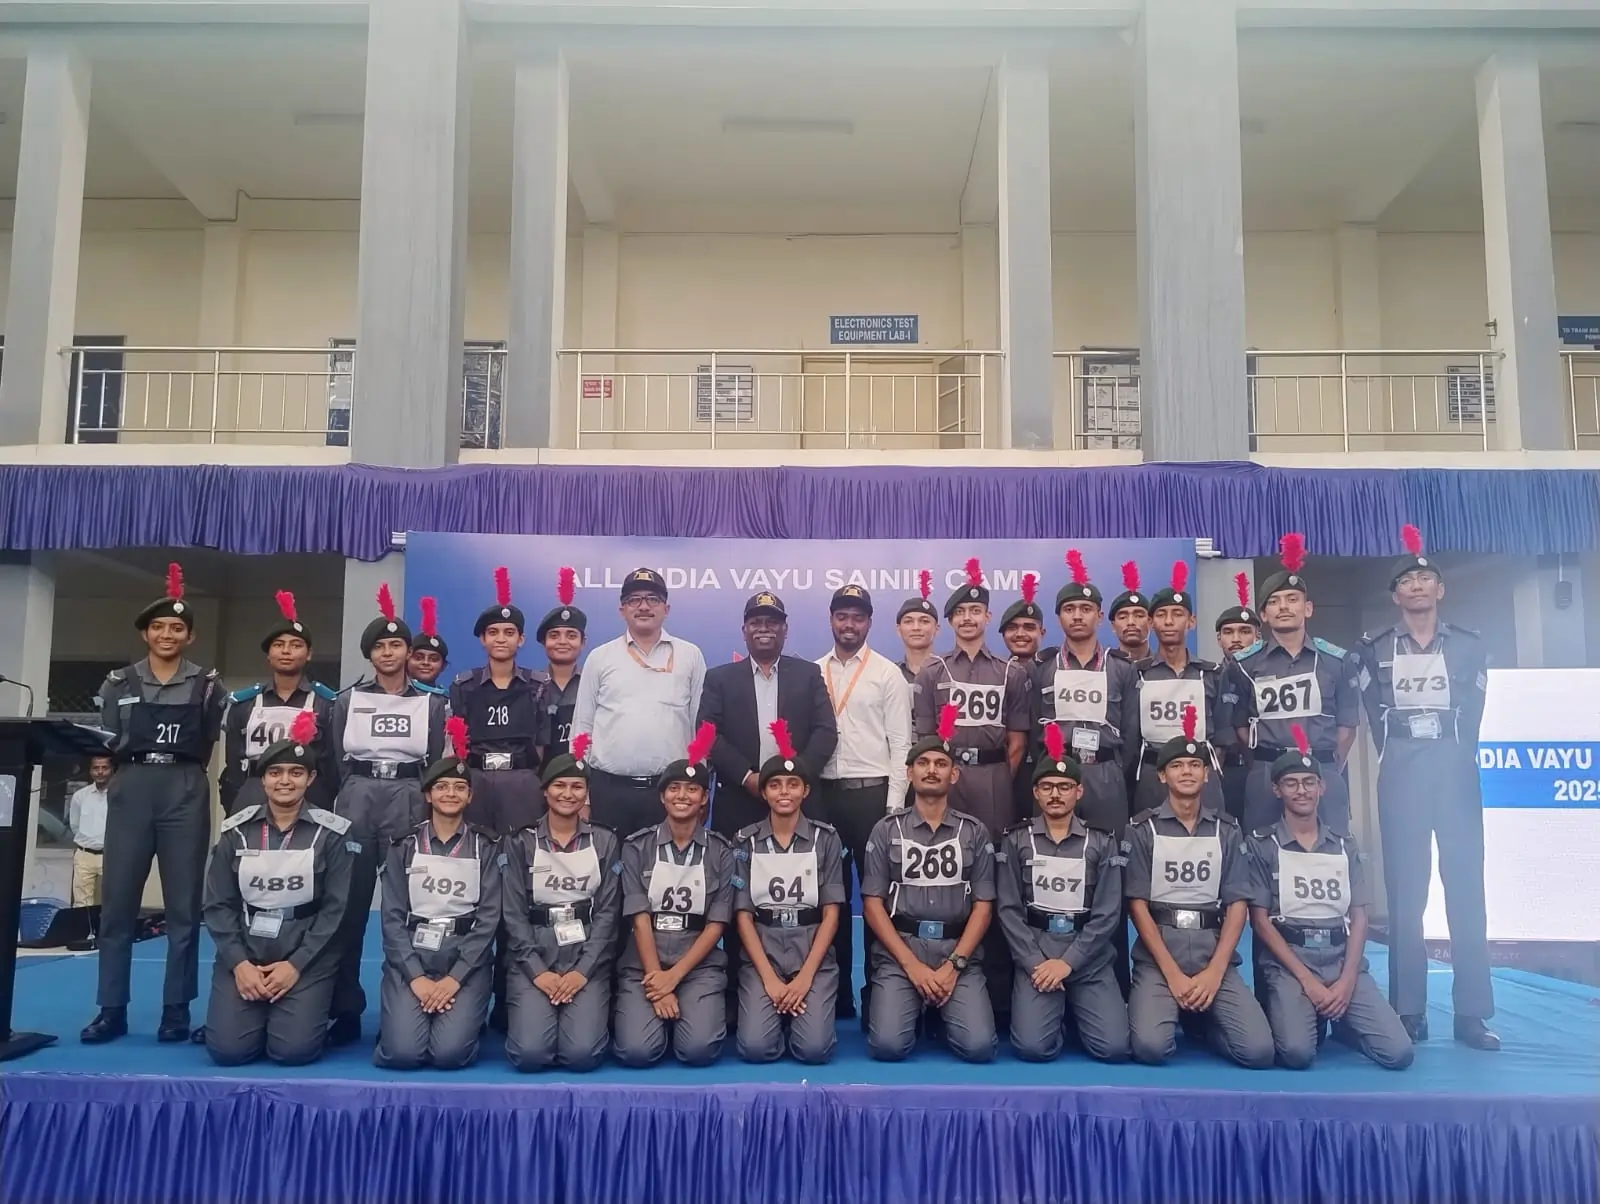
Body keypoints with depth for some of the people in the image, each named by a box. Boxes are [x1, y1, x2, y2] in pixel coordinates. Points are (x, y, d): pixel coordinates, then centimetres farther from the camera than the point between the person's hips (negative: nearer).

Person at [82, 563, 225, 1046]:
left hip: (185, 793, -1)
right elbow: (107, 741, 8)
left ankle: (177, 1009, 7)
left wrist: (180, 770, -3)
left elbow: (208, 745, 6)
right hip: (130, 791, 1)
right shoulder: (119, 683, 10)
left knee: (183, 904, 0)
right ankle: (112, 1009, 9)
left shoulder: (206, 684, 7)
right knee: (117, 900, 1)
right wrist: (134, 767, -4)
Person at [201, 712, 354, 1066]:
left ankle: (308, 1011, 17)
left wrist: (296, 964, -13)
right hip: (244, 953, 2)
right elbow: (218, 904, 2)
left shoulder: (332, 833, -4)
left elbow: (336, 907, -6)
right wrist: (238, 962, -10)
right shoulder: (237, 830, 2)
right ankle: (262, 1013, 19)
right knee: (227, 1049, -14)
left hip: (307, 957, -2)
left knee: (294, 1050, -17)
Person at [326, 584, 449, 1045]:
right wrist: (355, 797, -1)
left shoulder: (432, 702, 8)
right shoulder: (348, 700, 11)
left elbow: (437, 761, 5)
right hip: (357, 800, 1)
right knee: (349, 902, -2)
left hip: (409, 800, -1)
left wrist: (427, 807, -4)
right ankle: (346, 1008, 4)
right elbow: (339, 760, 9)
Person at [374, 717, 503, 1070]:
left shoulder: (485, 846, 4)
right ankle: (403, 1016, 13)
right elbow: (392, 917, 0)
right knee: (401, 1052, -20)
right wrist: (416, 977, -13)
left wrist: (455, 978, -14)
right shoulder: (405, 845, 6)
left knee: (450, 1052, -21)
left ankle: (466, 1017, 12)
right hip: (410, 956, 1)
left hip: (466, 959, -1)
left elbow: (489, 917, -3)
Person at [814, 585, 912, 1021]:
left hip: (872, 791, -3)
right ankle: (836, 990, 19)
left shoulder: (888, 673, 0)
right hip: (824, 792, 3)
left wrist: (895, 805, -9)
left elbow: (900, 743, -3)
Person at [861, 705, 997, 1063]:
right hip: (899, 952, -1)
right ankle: (916, 1007, 14)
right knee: (888, 1045, -20)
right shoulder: (887, 830, 5)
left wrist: (953, 965, -9)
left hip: (959, 953, 1)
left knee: (978, 1046, -18)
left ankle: (940, 1010, 15)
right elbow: (872, 904, 0)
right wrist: (912, 965, -10)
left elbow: (983, 906, 4)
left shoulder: (974, 831, 7)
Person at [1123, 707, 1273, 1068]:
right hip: (1158, 955, -2)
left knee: (1258, 1050, -16)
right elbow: (1137, 905, -3)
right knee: (1150, 1046, -25)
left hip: (1215, 954, 2)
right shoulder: (1142, 829, 1)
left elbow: (1238, 905, 4)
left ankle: (1202, 1016, 16)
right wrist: (1172, 973, -13)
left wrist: (1214, 972, -9)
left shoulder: (1226, 830, 8)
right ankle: (1178, 1014, 12)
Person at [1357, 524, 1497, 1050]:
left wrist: (1452, 754, 0)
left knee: (1466, 886, -1)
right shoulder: (1375, 651, 6)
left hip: (1456, 770, 1)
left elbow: (1472, 713, 7)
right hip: (1401, 772, 0)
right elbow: (1375, 716, 7)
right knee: (1405, 890, 0)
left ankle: (1471, 1014, 4)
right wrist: (1399, 756, 1)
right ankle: (1409, 1012, 4)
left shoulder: (1469, 646, 8)